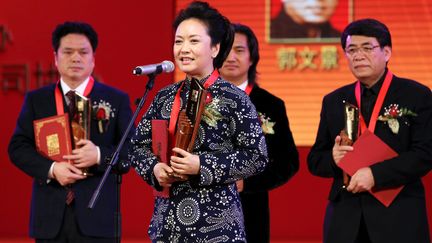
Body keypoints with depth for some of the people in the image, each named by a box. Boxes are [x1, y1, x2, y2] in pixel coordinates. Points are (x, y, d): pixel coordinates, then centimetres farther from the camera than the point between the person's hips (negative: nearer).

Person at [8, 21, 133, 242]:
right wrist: (51, 169, -11)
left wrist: (99, 155, -16)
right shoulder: (36, 100, 12)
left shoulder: (116, 100, 7)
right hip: (50, 215, 2)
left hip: (97, 215, -1)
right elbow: (18, 147, 5)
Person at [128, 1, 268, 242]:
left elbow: (257, 157, -9)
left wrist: (202, 166, -16)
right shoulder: (165, 97, 7)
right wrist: (155, 169, -8)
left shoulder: (234, 99, -7)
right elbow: (138, 146, 13)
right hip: (168, 219, 4)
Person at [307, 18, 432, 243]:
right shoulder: (334, 101, 13)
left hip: (399, 217, -3)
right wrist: (333, 159, -9)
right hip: (345, 217, 3)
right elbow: (315, 160, 15)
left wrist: (376, 174, -19)